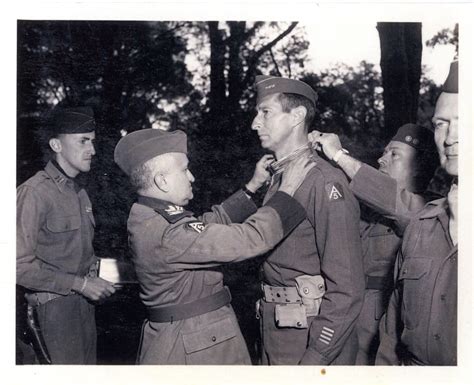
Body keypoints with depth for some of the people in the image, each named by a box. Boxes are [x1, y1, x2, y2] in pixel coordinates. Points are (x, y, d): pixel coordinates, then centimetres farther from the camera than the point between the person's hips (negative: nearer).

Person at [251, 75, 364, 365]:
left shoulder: (326, 182, -18)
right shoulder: (276, 180, 8)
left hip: (312, 336, -7)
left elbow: (347, 289, -21)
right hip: (273, 332, 8)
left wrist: (315, 359, -22)